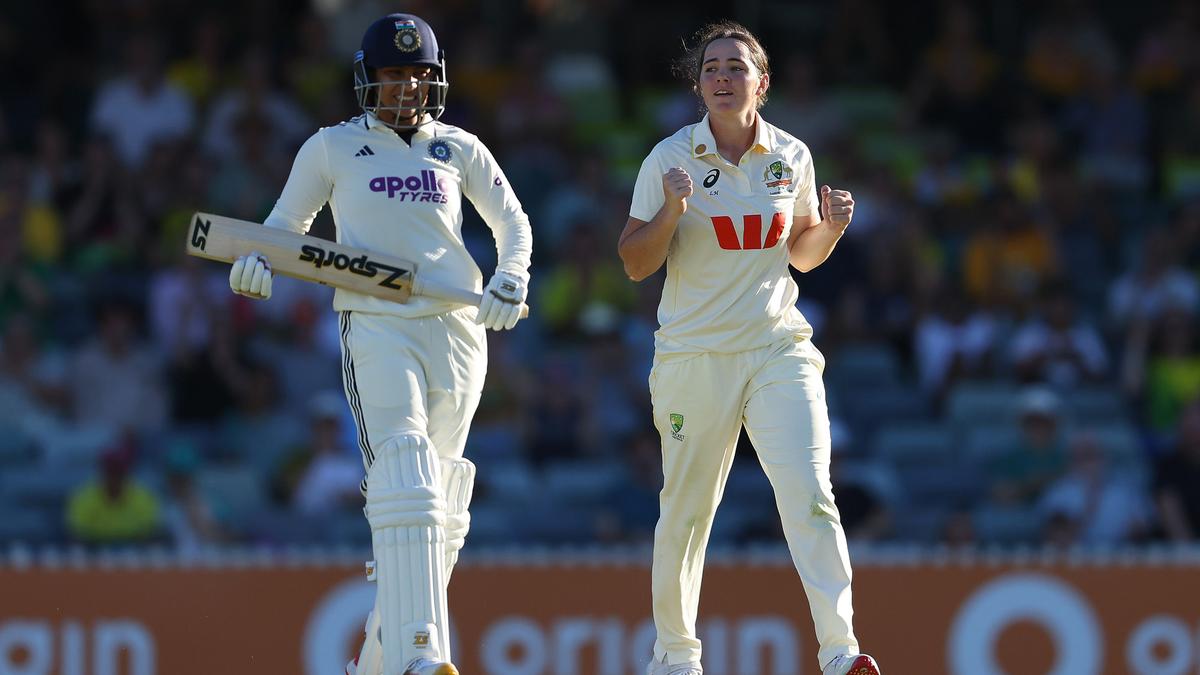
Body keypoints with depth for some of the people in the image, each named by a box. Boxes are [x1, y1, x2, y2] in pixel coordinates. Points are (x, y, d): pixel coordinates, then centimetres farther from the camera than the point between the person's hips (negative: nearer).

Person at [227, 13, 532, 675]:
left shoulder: (459, 150, 12)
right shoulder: (333, 148, 7)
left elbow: (512, 220, 20)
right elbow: (287, 222, 15)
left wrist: (510, 278, 1)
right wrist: (257, 260, -6)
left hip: (457, 329, 4)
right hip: (376, 328, -4)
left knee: (441, 505, 5)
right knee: (404, 480, -21)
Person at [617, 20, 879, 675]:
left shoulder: (792, 157, 6)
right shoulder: (671, 159, -2)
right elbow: (636, 264, -2)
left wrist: (832, 226, -2)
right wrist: (672, 209, -19)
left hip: (779, 351, 1)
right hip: (694, 358, -1)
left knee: (809, 494, -15)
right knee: (685, 510, 5)